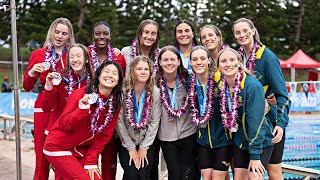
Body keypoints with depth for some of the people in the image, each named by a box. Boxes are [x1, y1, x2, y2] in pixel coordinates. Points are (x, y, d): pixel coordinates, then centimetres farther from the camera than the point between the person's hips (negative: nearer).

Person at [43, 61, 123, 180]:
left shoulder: (115, 104, -2)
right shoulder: (81, 94, -17)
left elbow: (105, 135, 1)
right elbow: (63, 125, -18)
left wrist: (90, 161, -4)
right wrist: (82, 109, -33)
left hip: (82, 151, 5)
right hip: (59, 148, -5)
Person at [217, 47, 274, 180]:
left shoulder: (253, 85, -23)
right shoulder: (221, 86, -3)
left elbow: (255, 121, -23)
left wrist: (255, 155, -22)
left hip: (261, 142, -5)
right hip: (240, 142, 6)